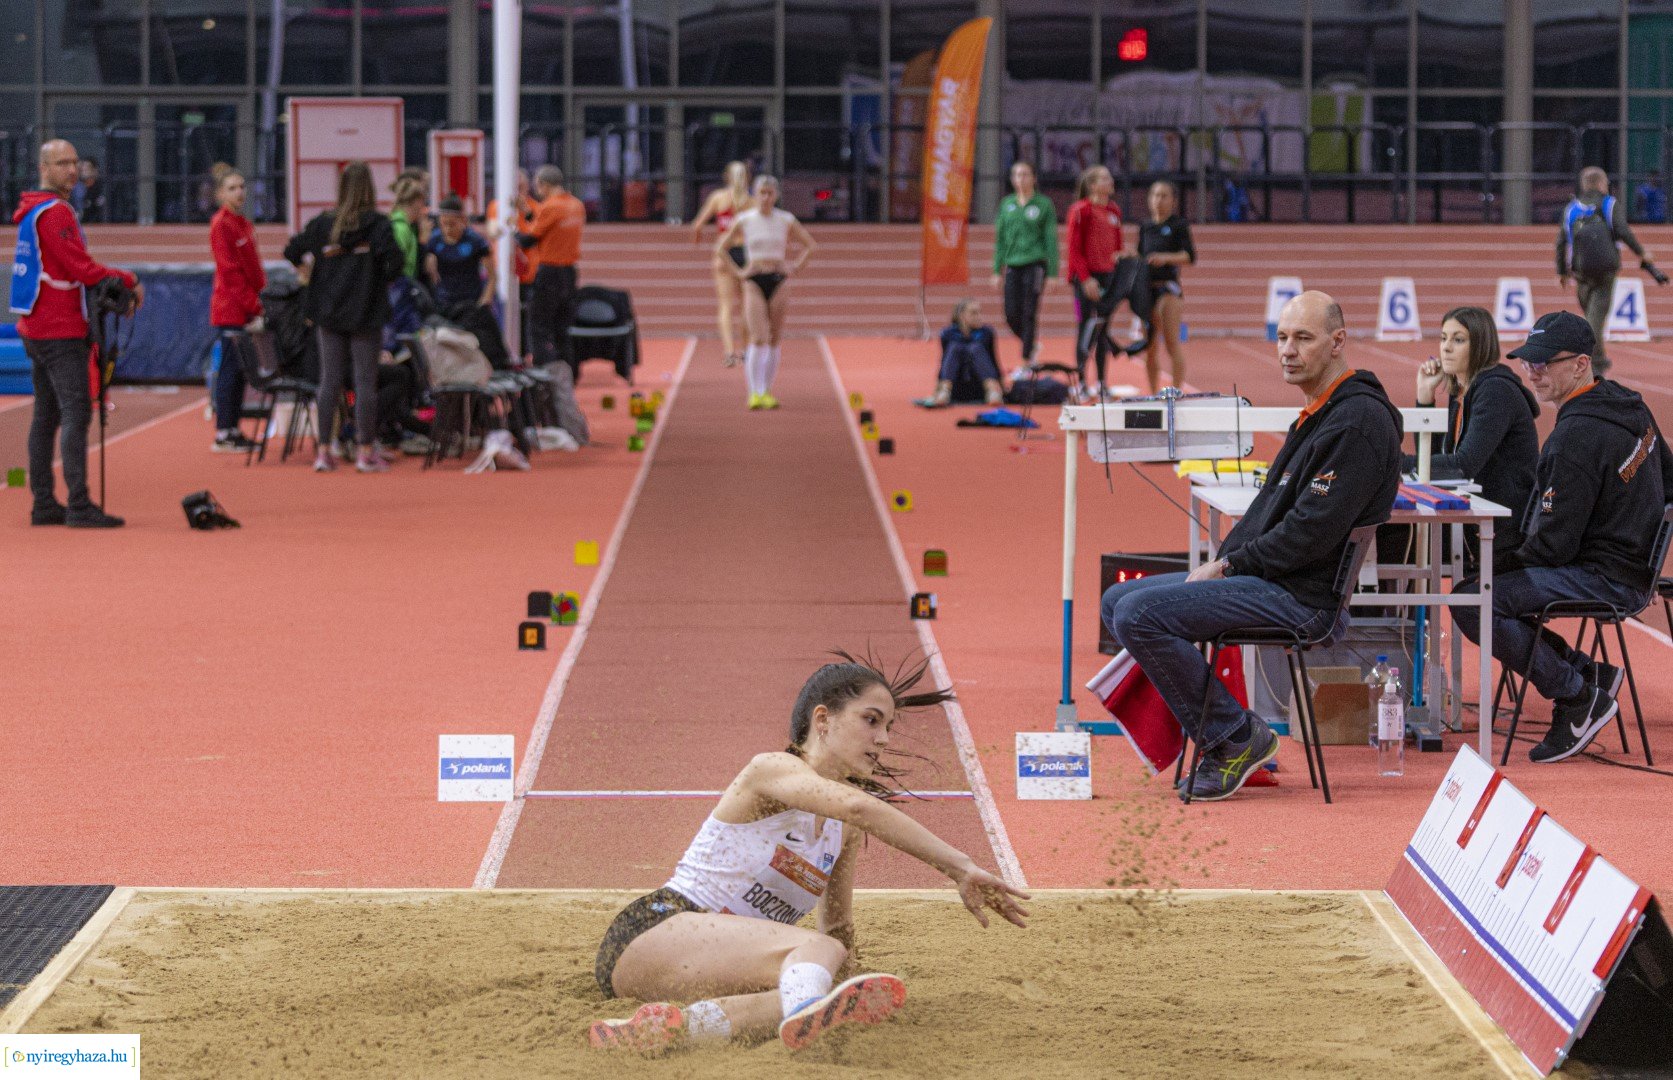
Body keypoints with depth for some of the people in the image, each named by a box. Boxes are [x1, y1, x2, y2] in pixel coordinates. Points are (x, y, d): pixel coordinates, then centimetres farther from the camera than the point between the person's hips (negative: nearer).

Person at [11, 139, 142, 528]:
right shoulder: (55, 213, -14)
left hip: (35, 328, 10)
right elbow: (82, 269, -19)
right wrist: (129, 281, -6)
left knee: (46, 414, 12)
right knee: (76, 411, -13)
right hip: (60, 331, -10)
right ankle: (78, 505, -18)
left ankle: (43, 503, 15)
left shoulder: (33, 211, 17)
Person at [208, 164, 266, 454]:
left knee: (239, 371, 11)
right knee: (231, 369, -7)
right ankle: (223, 435, -4)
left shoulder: (244, 223, 16)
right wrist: (253, 305, -15)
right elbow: (230, 270, -15)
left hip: (247, 308, 9)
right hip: (230, 309, -9)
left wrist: (258, 302, 9)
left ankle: (233, 430, 16)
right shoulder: (221, 224, -10)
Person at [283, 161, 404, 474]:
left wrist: (313, 265, 17)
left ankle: (324, 450, 8)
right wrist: (384, 281, 0)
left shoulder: (323, 222, 0)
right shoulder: (377, 224, -9)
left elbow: (292, 252, 1)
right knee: (365, 381, 3)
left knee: (330, 380, 8)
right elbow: (393, 260, -19)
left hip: (329, 311, 3)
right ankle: (367, 452, 6)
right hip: (365, 313, -3)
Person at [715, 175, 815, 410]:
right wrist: (737, 272, -1)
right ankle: (755, 393, -16)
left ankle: (767, 391, 12)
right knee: (758, 339, -14)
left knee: (774, 340, 4)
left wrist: (795, 267, 3)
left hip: (779, 282, 2)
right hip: (754, 282, -2)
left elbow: (810, 245, 15)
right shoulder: (743, 221, 1)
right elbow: (720, 249, 8)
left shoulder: (786, 221, 3)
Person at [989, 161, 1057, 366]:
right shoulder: (1006, 204, 10)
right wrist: (997, 270, 8)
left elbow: (1051, 239, -1)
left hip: (1035, 264, -4)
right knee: (1012, 315, 1)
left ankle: (1027, 361, -1)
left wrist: (1052, 272, -5)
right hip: (1013, 265, 4)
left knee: (1029, 314, -7)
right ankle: (1033, 344, 27)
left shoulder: (1043, 204, 0)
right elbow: (1000, 239, 13)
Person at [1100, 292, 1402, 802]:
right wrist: (1221, 561, 7)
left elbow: (1311, 533, -21)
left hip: (1303, 597, -11)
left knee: (1140, 614, -21)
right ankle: (1216, 735, 6)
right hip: (1265, 581, 11)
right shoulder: (1316, 415, 18)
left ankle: (1235, 737, -9)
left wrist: (1228, 568, -13)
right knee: (1119, 601, 9)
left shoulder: (1359, 421, -15)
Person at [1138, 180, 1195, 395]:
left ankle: (1178, 388, -9)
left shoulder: (1179, 225, -1)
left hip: (1168, 286, -5)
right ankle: (1154, 392, 15)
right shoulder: (1145, 227, 13)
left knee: (1172, 342, -10)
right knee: (1150, 346, 8)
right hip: (1147, 287, 5)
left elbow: (1190, 256, -9)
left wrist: (1166, 258, -22)